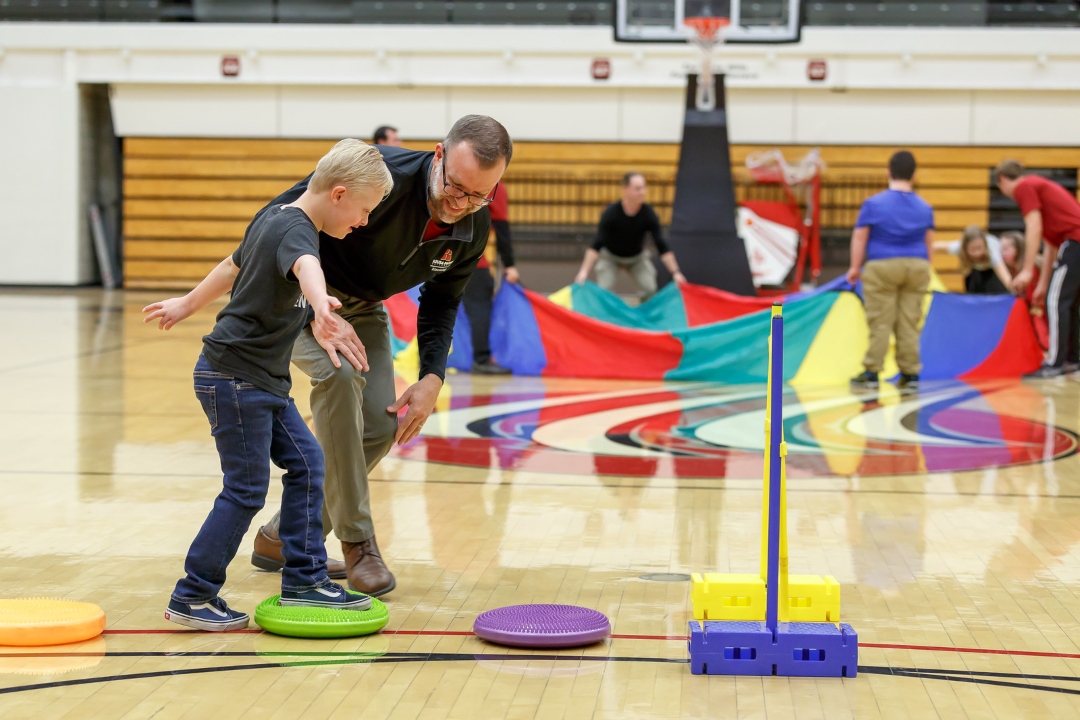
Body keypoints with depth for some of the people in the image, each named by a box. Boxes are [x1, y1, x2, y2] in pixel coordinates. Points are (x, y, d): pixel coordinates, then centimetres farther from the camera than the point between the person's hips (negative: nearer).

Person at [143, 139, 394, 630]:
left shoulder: (274, 217, 10)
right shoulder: (296, 230, -20)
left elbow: (234, 265, 26)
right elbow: (305, 266, -45)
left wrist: (188, 305, 41)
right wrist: (320, 304, -67)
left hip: (262, 381, 10)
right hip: (233, 377, -10)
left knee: (306, 464, 8)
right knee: (246, 489, -5)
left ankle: (303, 580, 13)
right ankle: (191, 597, 5)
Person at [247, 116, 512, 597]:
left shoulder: (473, 230, -14)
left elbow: (441, 301, 4)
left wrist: (432, 378, -9)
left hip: (362, 305, 7)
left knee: (382, 427, -4)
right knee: (340, 372, -32)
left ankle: (283, 537, 15)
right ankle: (357, 544, -23)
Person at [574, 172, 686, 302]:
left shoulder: (649, 214, -24)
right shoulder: (611, 213, -30)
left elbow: (662, 247, -22)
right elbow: (596, 246, -33)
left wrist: (675, 272, -28)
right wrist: (584, 271, -44)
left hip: (637, 256, 2)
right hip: (610, 256, -2)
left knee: (649, 290, -15)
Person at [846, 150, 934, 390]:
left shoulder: (874, 204, -4)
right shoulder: (925, 208, 7)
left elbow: (859, 237, -3)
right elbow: (929, 242, 12)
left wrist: (855, 267, 5)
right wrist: (924, 269, 23)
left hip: (882, 268, -3)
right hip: (916, 267, 3)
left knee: (880, 323, -2)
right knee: (910, 323, 6)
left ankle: (871, 372, 0)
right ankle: (910, 373, 8)